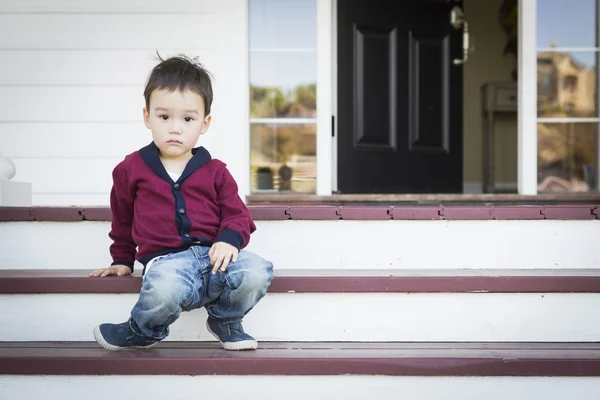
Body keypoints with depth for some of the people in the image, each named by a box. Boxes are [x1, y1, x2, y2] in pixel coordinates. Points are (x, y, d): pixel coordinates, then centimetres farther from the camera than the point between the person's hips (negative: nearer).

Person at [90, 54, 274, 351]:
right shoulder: (131, 169, 13)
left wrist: (230, 240, -9)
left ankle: (225, 321, 6)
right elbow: (123, 219, 27)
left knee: (257, 271, -29)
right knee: (164, 288, -40)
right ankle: (143, 332, -2)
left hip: (214, 254, 3)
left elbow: (237, 214, 12)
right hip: (166, 259, -2)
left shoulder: (214, 171, 14)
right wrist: (122, 260, 31)